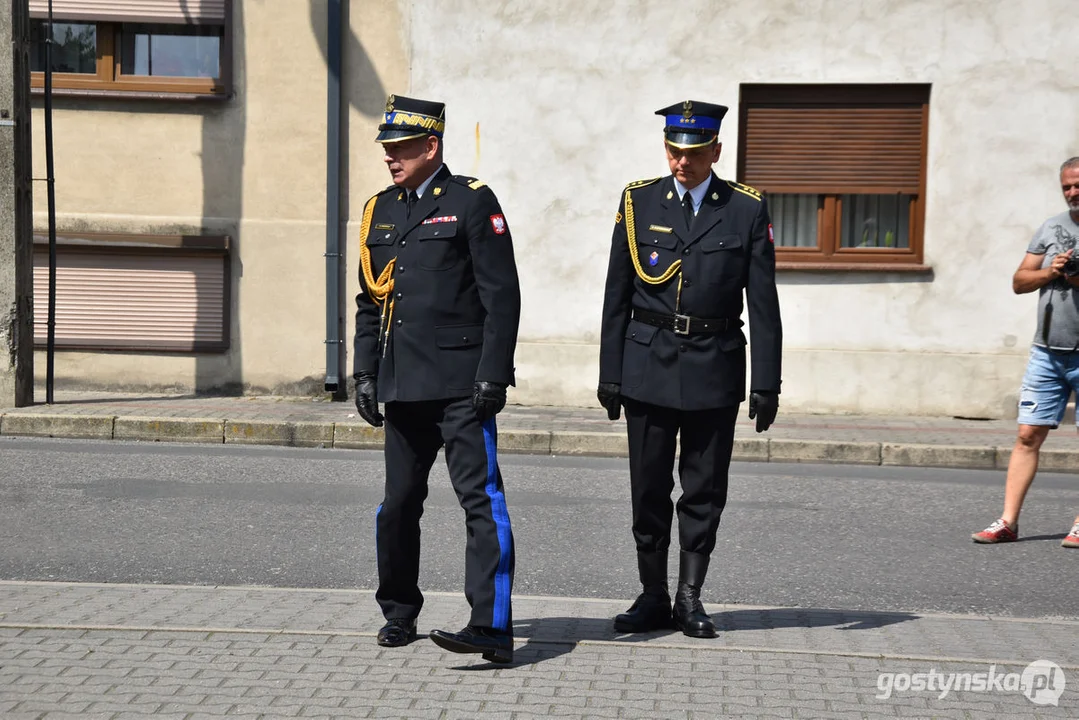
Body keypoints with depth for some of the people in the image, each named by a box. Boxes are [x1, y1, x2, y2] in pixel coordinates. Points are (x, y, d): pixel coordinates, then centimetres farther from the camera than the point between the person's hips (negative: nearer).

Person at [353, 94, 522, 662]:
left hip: (460, 384, -6)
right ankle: (399, 614, 28)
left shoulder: (472, 202, -3)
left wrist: (492, 376, -13)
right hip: (402, 385, 6)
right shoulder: (379, 210, 15)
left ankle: (492, 628, -12)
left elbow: (503, 296, -8)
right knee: (398, 503, 12)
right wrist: (364, 373, 12)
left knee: (480, 498, -10)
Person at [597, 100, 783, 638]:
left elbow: (763, 305, 1)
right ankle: (653, 598, 17)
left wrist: (766, 382, -3)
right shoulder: (638, 202, 5)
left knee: (704, 492, 4)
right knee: (649, 490, 5)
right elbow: (617, 297, 6)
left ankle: (690, 598, 16)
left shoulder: (747, 209, 2)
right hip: (648, 367, 1)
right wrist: (610, 373, 3)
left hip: (714, 370, -1)